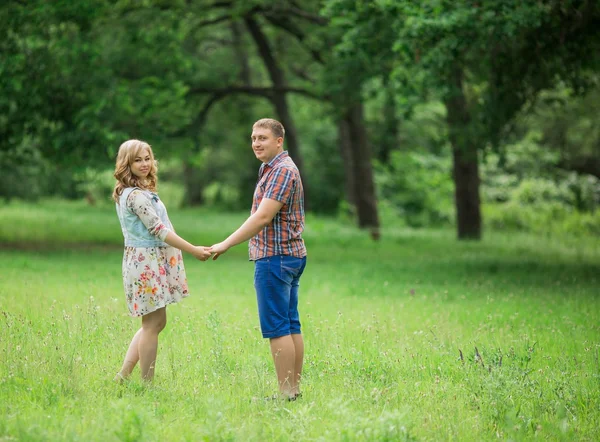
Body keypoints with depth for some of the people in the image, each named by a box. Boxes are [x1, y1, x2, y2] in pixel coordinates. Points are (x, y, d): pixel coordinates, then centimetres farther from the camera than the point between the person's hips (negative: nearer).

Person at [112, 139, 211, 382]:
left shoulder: (136, 191, 13)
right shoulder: (137, 195, -18)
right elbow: (158, 230, -21)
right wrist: (194, 250, -20)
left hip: (152, 260, 10)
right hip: (147, 262, -10)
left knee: (156, 322, 15)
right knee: (153, 324, -3)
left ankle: (123, 376, 14)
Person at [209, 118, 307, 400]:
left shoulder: (282, 170, -14)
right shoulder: (272, 169, 18)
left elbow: (263, 217, -22)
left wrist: (226, 245, -21)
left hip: (275, 258, -10)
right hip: (290, 255, 11)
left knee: (277, 327, -9)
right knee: (291, 326, 10)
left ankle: (286, 392, -8)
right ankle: (294, 388, 12)